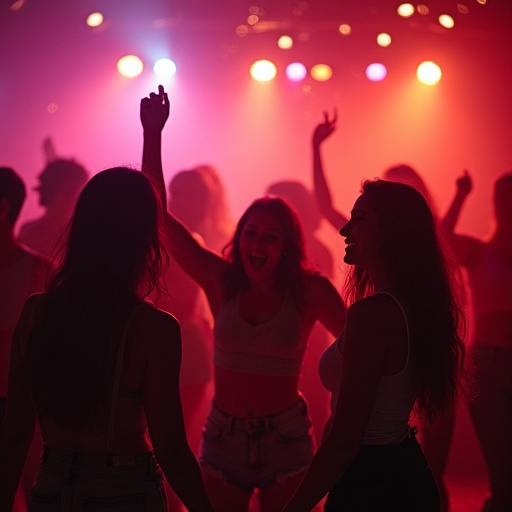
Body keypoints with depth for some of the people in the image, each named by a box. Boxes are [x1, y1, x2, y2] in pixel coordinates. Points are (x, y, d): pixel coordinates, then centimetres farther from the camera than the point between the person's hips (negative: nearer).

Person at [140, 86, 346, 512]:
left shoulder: (309, 292, -6)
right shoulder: (221, 281, -3)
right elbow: (158, 214, -7)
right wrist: (153, 134, -13)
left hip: (285, 440, -2)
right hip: (224, 437, 2)